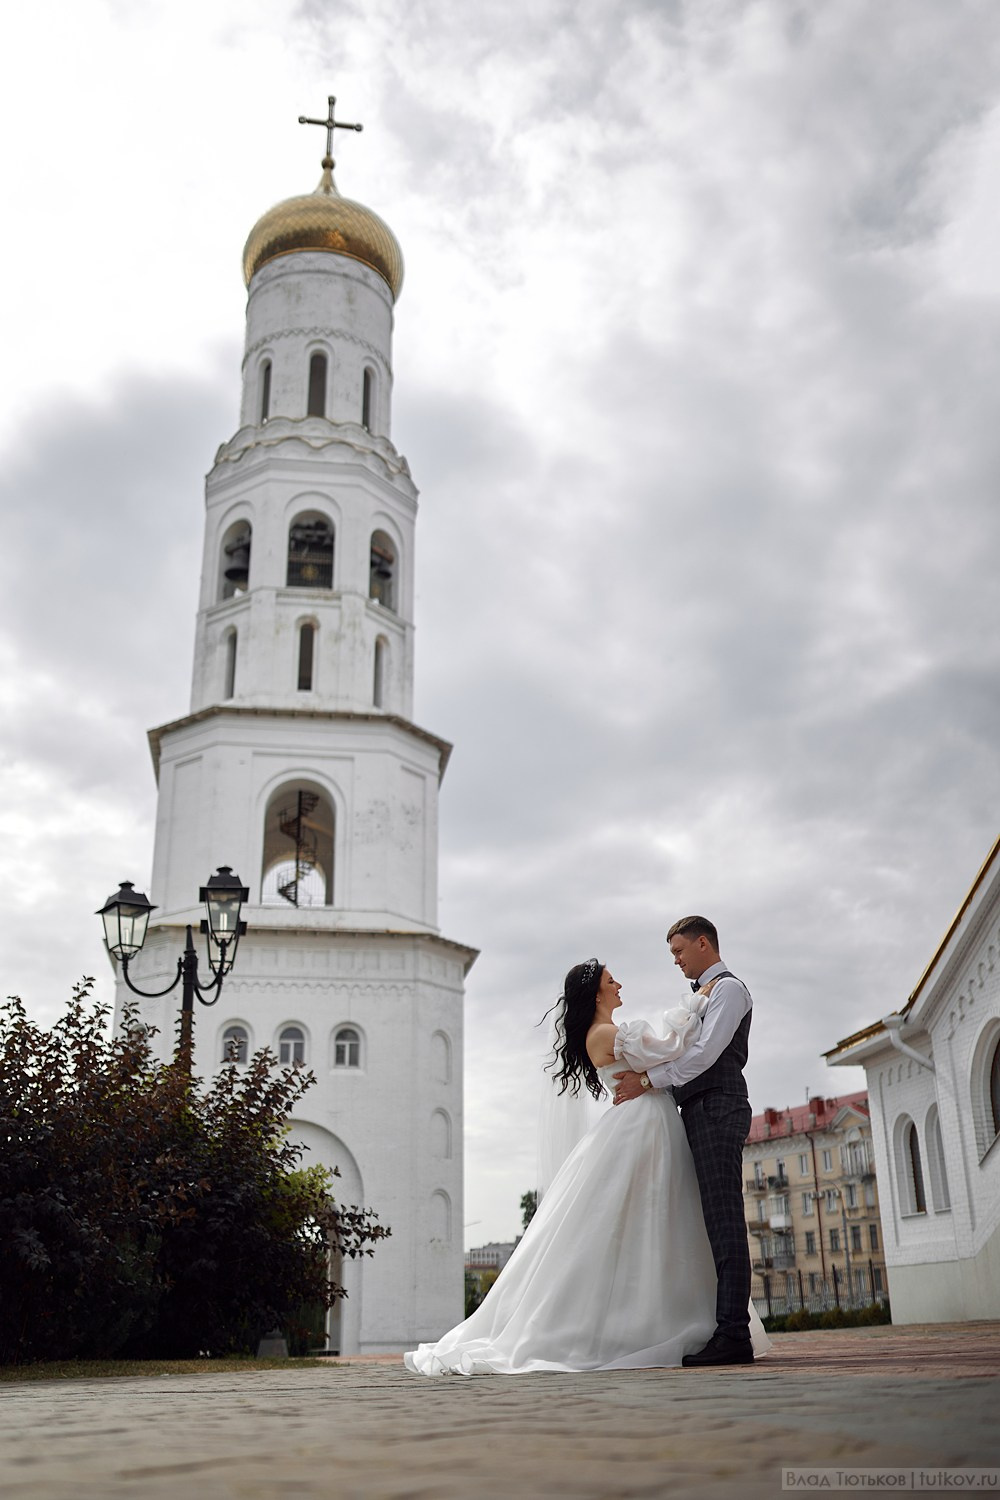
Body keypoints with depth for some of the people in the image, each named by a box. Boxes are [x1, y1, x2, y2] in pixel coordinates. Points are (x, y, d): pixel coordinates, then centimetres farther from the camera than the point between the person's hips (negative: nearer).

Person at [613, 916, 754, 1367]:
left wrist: (648, 1080, -12)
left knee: (724, 1220, -12)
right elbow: (687, 1054, 24)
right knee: (715, 1223, 6)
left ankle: (733, 1335, -13)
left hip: (717, 1109, -9)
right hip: (700, 1112, 9)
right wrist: (646, 1070, 8)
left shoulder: (728, 988, -2)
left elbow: (705, 1053, -14)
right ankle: (726, 1330, 6)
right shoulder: (702, 994, 27)